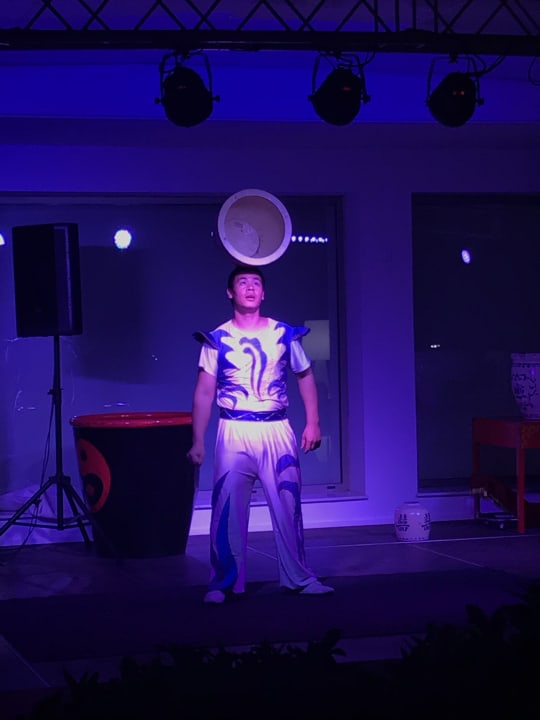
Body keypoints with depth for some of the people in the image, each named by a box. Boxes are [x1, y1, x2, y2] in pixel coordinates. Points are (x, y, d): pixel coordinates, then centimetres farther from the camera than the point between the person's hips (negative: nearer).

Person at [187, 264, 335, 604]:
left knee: (288, 506, 6)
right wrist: (198, 441, -4)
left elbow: (306, 376, 15)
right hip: (234, 433, -1)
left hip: (277, 431, 1)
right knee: (227, 510, -3)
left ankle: (300, 578, 19)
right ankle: (223, 583, 7)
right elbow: (204, 393, 1)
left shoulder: (285, 334, 4)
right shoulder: (217, 339, 0)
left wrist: (313, 423, 7)